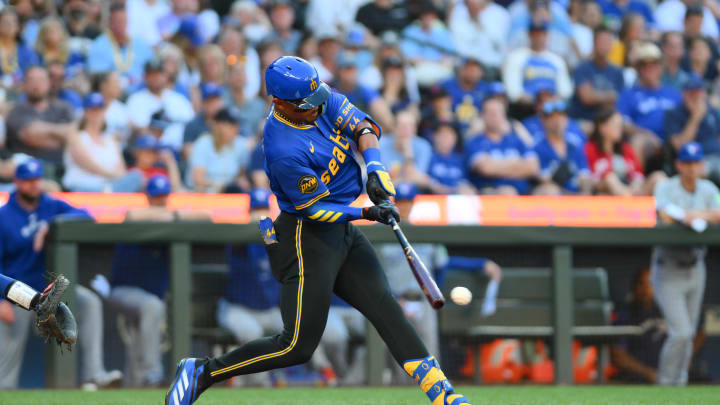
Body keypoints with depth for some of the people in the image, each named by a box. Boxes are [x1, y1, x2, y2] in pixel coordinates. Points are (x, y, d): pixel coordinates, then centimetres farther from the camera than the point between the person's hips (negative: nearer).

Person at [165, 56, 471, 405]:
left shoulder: (319, 100, -2)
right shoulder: (284, 151, -26)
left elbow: (363, 126, -1)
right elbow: (314, 209, -19)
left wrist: (375, 167, -18)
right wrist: (367, 213, -24)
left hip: (343, 232, 8)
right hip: (307, 237, -8)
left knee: (386, 309, 0)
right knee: (298, 346, -8)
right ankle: (202, 372, 1)